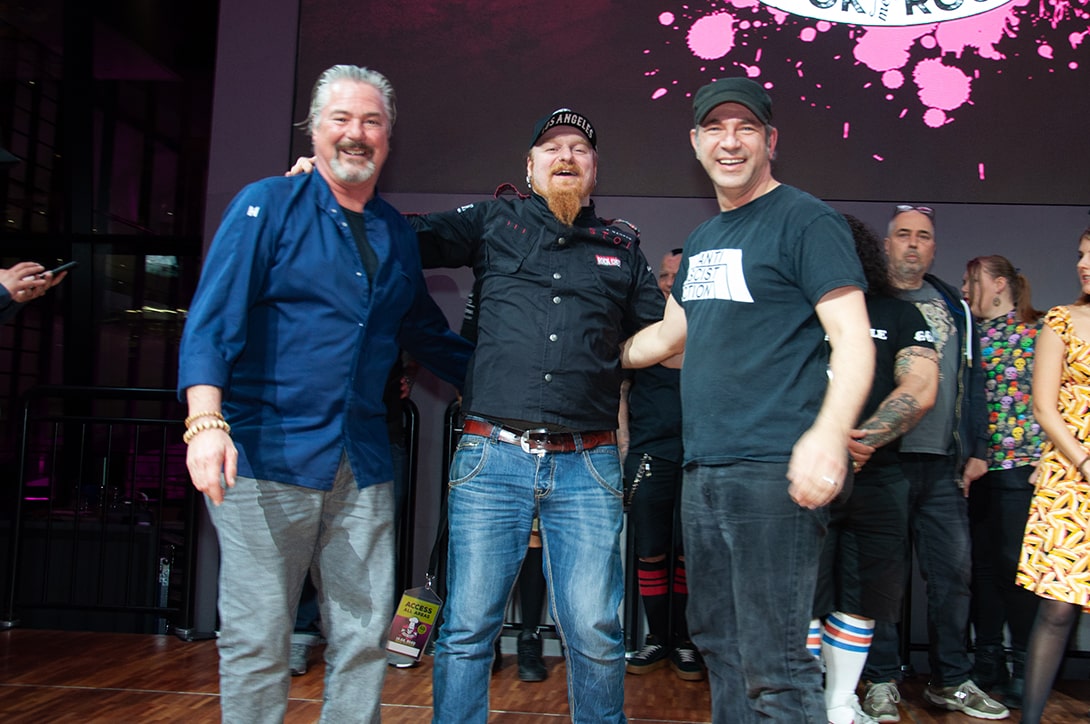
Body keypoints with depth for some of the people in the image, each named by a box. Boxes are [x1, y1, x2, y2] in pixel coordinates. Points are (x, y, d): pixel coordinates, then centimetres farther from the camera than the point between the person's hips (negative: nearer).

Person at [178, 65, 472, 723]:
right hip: (268, 455, -4)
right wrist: (207, 421, -22)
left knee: (364, 638, 8)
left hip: (364, 466, 5)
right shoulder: (268, 206, 1)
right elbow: (212, 319, -9)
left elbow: (428, 335, 25)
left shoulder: (398, 234, 15)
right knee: (258, 642, 3)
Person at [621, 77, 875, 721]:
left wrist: (829, 433, -28)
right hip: (703, 471, 8)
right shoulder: (701, 241, 19)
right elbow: (666, 337, 29)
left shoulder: (806, 221, -5)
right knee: (716, 642, 17)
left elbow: (853, 341, -13)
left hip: (774, 471, -8)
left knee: (773, 664, -6)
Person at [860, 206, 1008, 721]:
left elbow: (972, 380, 16)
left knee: (953, 570, 7)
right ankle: (881, 680, 13)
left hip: (943, 464, 4)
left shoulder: (953, 307, 16)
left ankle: (951, 680, 21)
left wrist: (977, 449, 10)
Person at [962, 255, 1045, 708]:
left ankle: (1025, 668, 8)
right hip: (975, 466, 5)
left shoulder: (1038, 329, 1)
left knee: (1016, 563, -4)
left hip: (1020, 463, -4)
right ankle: (987, 665, 17)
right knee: (983, 564, 8)